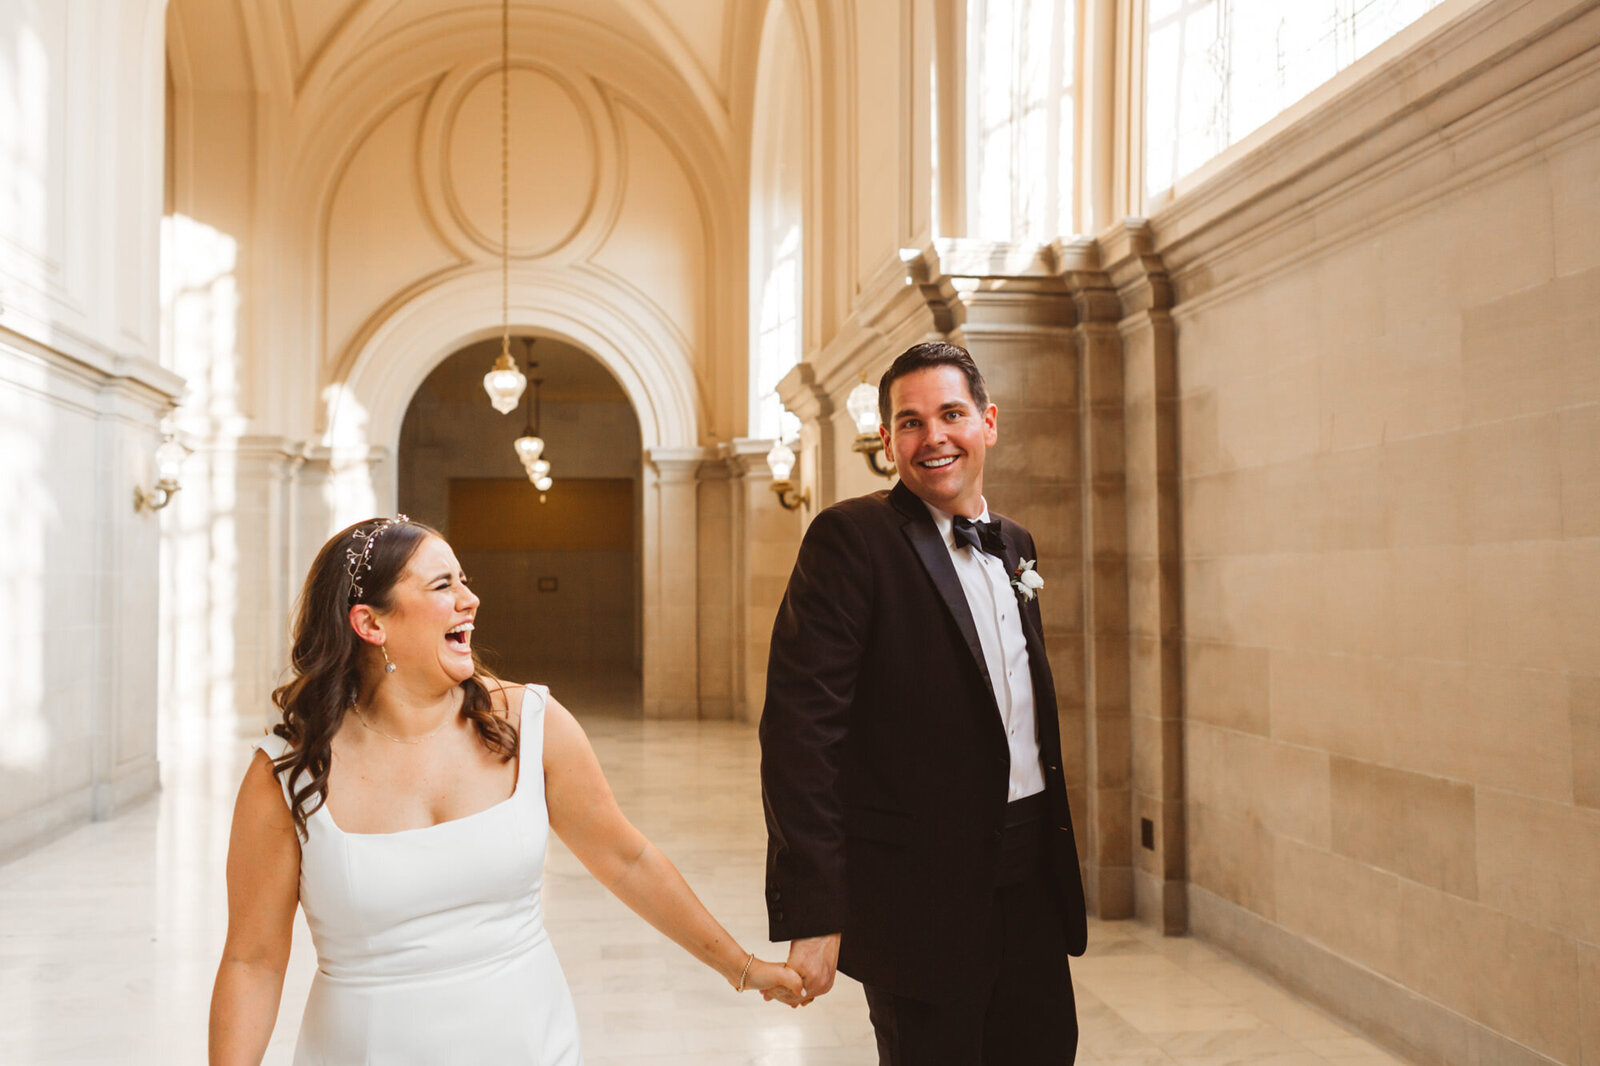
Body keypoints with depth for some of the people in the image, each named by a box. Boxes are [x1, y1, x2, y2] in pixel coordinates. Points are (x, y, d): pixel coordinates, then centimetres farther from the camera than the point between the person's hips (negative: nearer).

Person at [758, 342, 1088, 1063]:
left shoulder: (1014, 545, 11)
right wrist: (812, 914, -22)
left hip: (1029, 876, 7)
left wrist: (1056, 859, 16)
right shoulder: (850, 538, -13)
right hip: (921, 889, -7)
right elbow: (799, 728, -18)